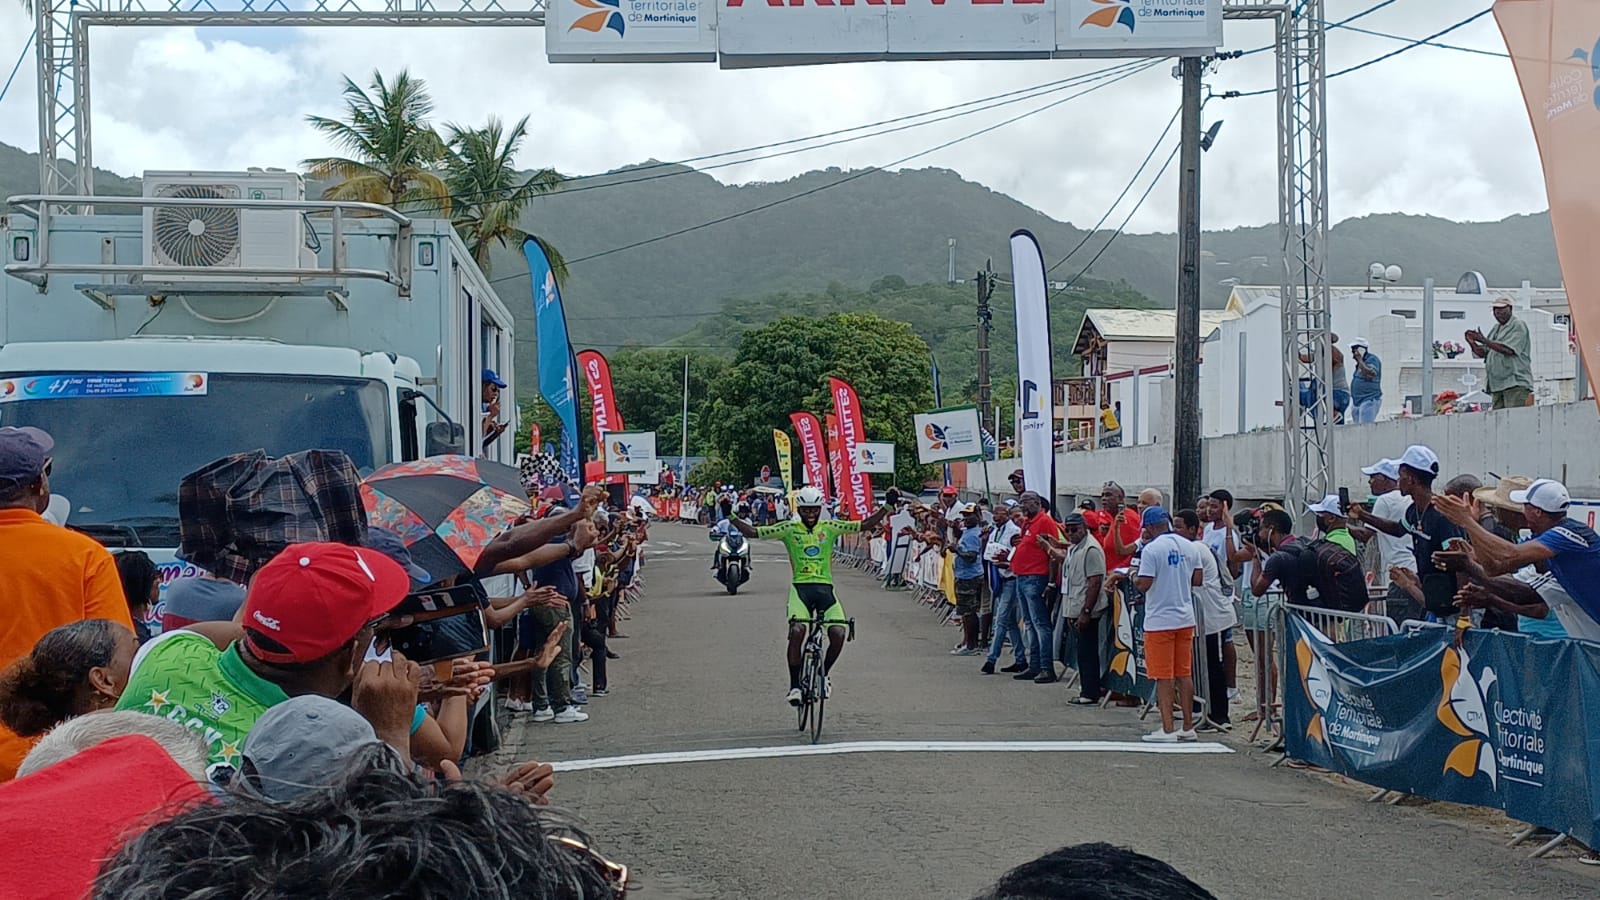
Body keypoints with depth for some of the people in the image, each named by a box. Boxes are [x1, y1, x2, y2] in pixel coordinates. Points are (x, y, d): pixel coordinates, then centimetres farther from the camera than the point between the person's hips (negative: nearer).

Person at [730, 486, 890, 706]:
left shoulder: (830, 528, 9)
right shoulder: (789, 529, 6)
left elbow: (865, 525, 6)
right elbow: (752, 532, 3)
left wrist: (886, 508, -4)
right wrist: (732, 517, -10)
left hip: (825, 588, 1)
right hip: (800, 587, -1)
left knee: (838, 633, -18)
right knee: (796, 631, -26)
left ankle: (825, 672, 13)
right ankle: (794, 685, -10)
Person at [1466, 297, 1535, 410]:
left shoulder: (1519, 326, -2)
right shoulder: (1496, 329, 22)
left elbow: (1508, 349, -17)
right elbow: (1482, 353, 19)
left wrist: (1484, 340, -18)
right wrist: (1472, 343, 0)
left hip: (1516, 384, -8)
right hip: (1497, 385, 8)